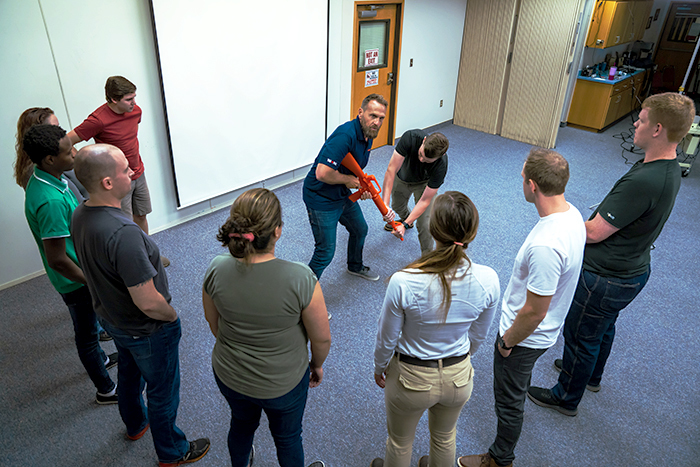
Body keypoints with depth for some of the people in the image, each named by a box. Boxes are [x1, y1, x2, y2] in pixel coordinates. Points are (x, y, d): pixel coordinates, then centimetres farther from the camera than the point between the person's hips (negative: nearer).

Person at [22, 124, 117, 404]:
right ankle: (106, 390, 31)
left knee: (87, 324, 30)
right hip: (75, 280, -9)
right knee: (87, 333, 11)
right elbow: (57, 260, -32)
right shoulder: (51, 201, -36)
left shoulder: (42, 178, -4)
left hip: (82, 270, 9)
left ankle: (99, 359, 56)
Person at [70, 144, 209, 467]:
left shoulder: (79, 215, -10)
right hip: (147, 331, -8)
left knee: (129, 374, 33)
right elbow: (148, 302, -35)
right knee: (163, 392, 16)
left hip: (111, 317, 9)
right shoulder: (123, 233, -39)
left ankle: (135, 424, 61)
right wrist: (172, 316, -14)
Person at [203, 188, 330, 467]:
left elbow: (214, 325, -3)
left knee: (242, 424, 34)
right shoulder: (300, 279, -32)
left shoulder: (216, 270, -21)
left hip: (229, 377, 4)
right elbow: (322, 338, -18)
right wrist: (317, 365, 4)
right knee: (287, 437, 26)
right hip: (284, 383, -3)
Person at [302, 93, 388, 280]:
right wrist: (347, 180, -20)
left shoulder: (368, 135, 2)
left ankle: (355, 266, 54)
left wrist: (362, 183, 0)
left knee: (360, 230, 27)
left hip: (343, 195, 10)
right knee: (325, 252, -5)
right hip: (321, 199, -10)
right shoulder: (346, 135, -30)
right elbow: (322, 173, -37)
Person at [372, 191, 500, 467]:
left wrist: (379, 367, 6)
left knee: (400, 442, 29)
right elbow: (478, 336, -4)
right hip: (459, 377, 3)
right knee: (445, 438, 35)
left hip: (411, 379, -3)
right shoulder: (488, 280, -23)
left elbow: (387, 339, -16)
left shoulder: (403, 283, -34)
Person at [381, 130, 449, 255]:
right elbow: (391, 170, -41)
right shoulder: (410, 137, -42)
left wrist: (404, 225, -40)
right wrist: (385, 204, -48)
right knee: (397, 207, 26)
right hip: (402, 178, 3)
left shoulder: (440, 166, -41)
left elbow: (425, 201, -34)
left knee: (424, 224, -13)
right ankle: (406, 218, 64)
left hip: (424, 183, -2)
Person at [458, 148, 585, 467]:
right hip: (546, 330, 8)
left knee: (509, 401, 16)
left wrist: (507, 341, -12)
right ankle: (519, 400, 65)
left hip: (525, 336, -8)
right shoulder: (572, 213, -10)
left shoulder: (545, 246, -40)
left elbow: (534, 313, -30)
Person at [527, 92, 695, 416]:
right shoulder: (670, 170, -2)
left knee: (580, 336, 12)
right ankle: (592, 376, 55)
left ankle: (566, 398, 34)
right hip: (632, 270, 9)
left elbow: (594, 232, -28)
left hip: (605, 280, -9)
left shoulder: (643, 181, -34)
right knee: (604, 328, 30)